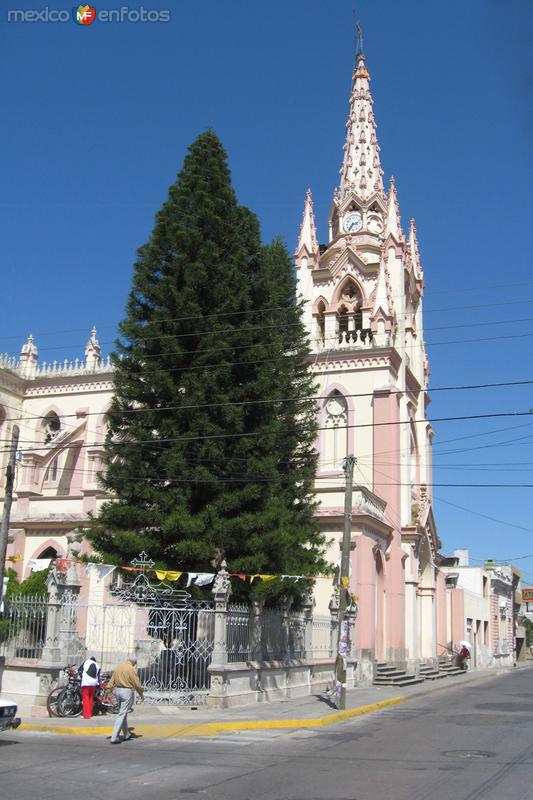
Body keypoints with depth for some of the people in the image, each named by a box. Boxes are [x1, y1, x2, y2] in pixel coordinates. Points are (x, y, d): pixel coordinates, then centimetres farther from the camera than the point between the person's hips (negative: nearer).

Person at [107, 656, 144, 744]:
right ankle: (114, 737, -8)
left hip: (117, 690, 8)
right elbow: (136, 683, -10)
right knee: (122, 714, -6)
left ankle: (126, 734, 30)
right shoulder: (131, 669, -11)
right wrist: (141, 693, 2)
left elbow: (112, 680, 10)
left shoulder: (118, 667, 10)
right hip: (127, 691, -8)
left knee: (122, 713, 18)